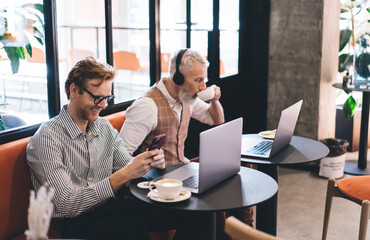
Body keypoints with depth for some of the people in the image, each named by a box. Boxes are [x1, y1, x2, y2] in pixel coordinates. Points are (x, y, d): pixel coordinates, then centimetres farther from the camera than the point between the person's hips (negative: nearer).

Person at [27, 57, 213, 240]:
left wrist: (151, 162, -11)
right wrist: (123, 176, -24)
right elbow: (66, 205, -18)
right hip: (77, 221, -6)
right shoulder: (47, 138, -11)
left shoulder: (105, 127, 11)